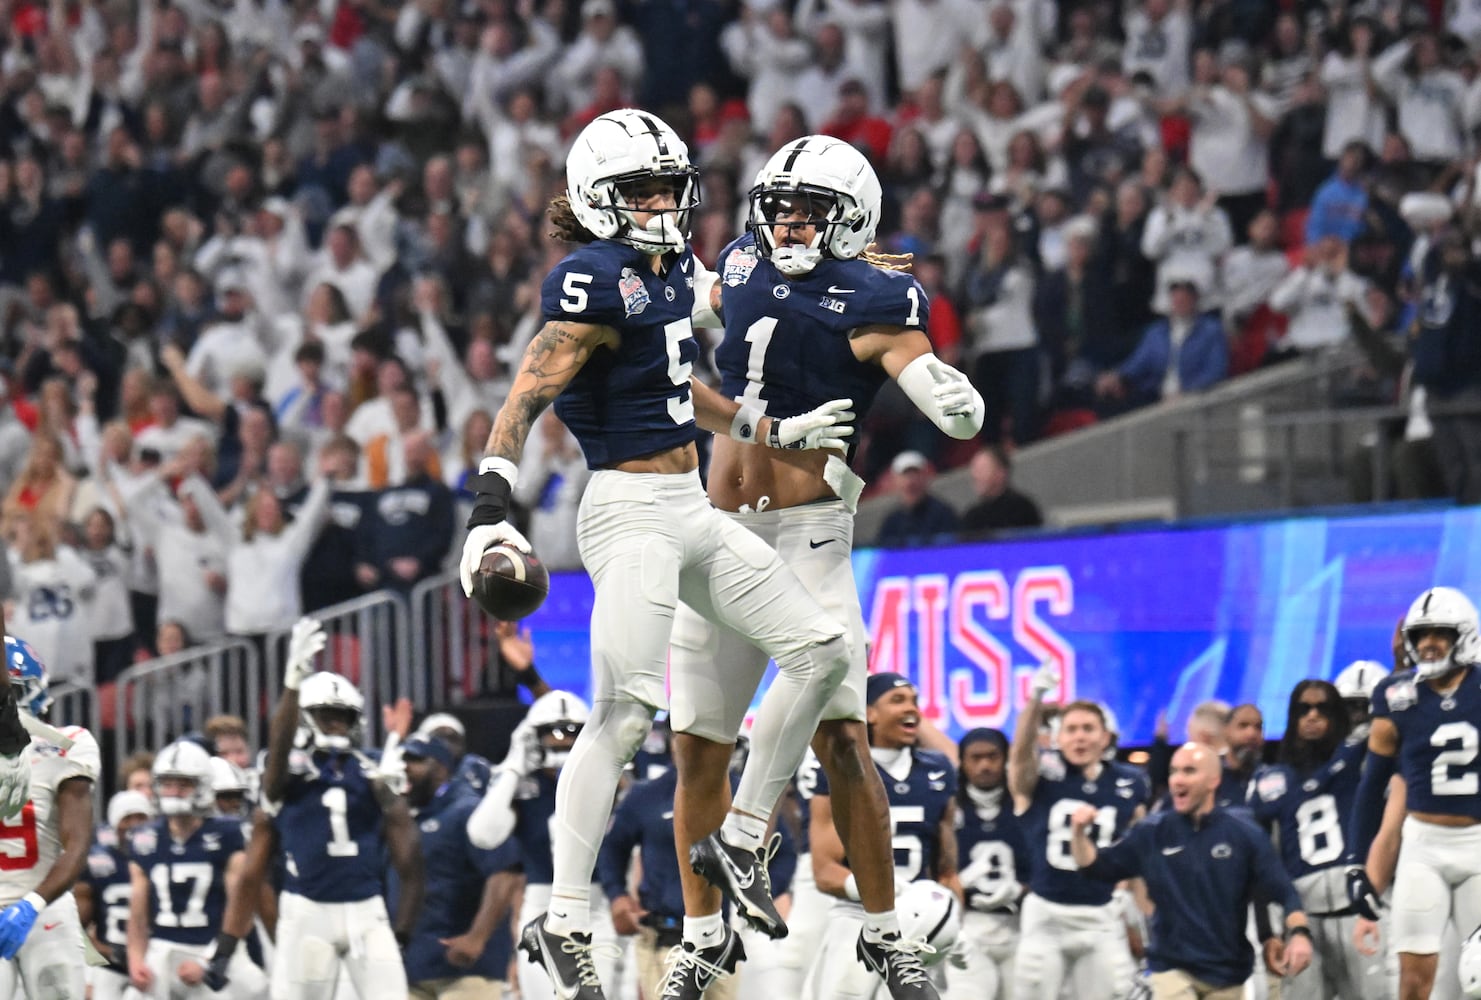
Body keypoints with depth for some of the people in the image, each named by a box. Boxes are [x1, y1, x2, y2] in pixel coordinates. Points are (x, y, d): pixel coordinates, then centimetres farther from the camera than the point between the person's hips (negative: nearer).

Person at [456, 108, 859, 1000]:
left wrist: (774, 432, 31)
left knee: (821, 650, 9)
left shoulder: (672, 272, 12)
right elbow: (529, 398, -22)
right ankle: (564, 922, -15)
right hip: (632, 514, -9)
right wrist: (492, 509, -33)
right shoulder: (600, 284, -14)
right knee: (625, 714, -18)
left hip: (695, 514, 9)